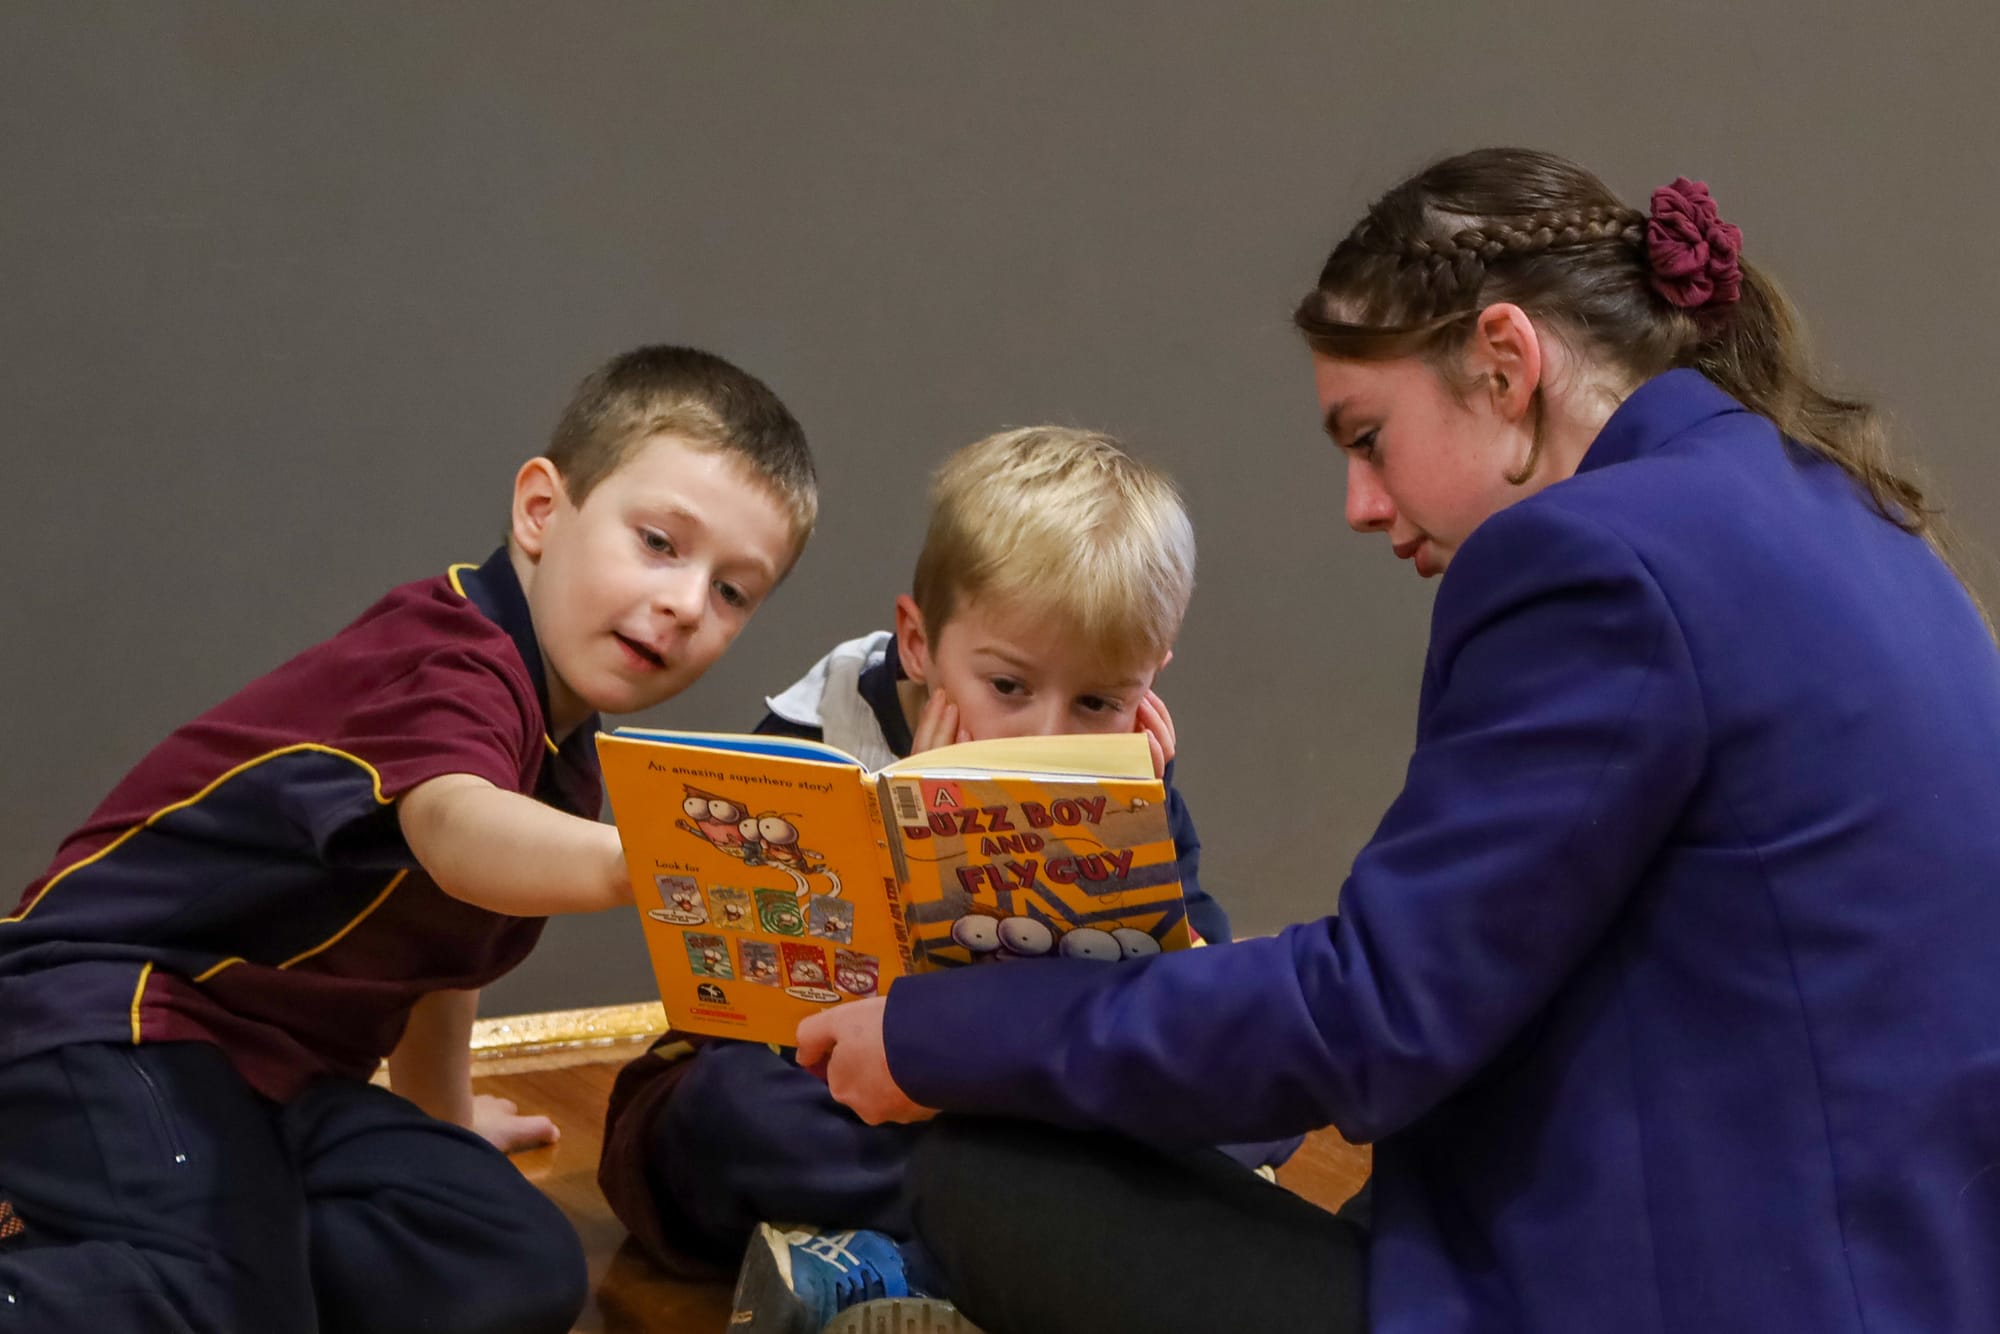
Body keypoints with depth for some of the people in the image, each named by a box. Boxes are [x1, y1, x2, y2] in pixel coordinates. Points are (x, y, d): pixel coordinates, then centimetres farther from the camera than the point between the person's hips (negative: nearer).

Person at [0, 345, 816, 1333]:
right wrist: (641, 864, -61)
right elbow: (456, 832, -42)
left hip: (283, 1067, 10)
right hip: (117, 1021, -10)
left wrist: (438, 1112, 41)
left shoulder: (559, 750, 13)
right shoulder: (451, 658, -18)